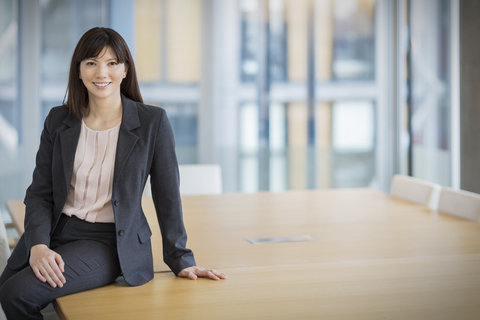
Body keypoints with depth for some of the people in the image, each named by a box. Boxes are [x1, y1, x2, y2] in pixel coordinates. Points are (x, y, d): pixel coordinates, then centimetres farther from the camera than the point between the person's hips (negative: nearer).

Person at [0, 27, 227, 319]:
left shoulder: (153, 122, -6)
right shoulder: (58, 121, 4)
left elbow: (167, 195, -2)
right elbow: (39, 193, 2)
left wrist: (181, 260, 0)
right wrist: (38, 245, -15)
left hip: (110, 241, -4)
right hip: (56, 232, 4)